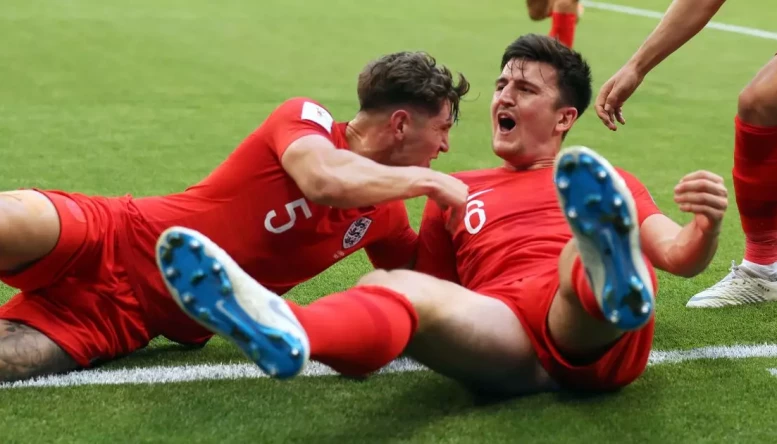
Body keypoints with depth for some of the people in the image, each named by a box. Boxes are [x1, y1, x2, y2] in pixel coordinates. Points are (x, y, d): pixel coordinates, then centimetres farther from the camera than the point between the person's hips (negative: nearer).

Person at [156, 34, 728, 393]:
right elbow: (432, 294, 29)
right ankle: (287, 331, -61)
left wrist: (707, 225, -6)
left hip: (593, 332, 0)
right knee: (398, 286, -30)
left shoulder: (611, 183, 29)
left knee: (591, 250, -34)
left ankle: (616, 281, -70)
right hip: (508, 336, 1)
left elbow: (681, 258, 17)